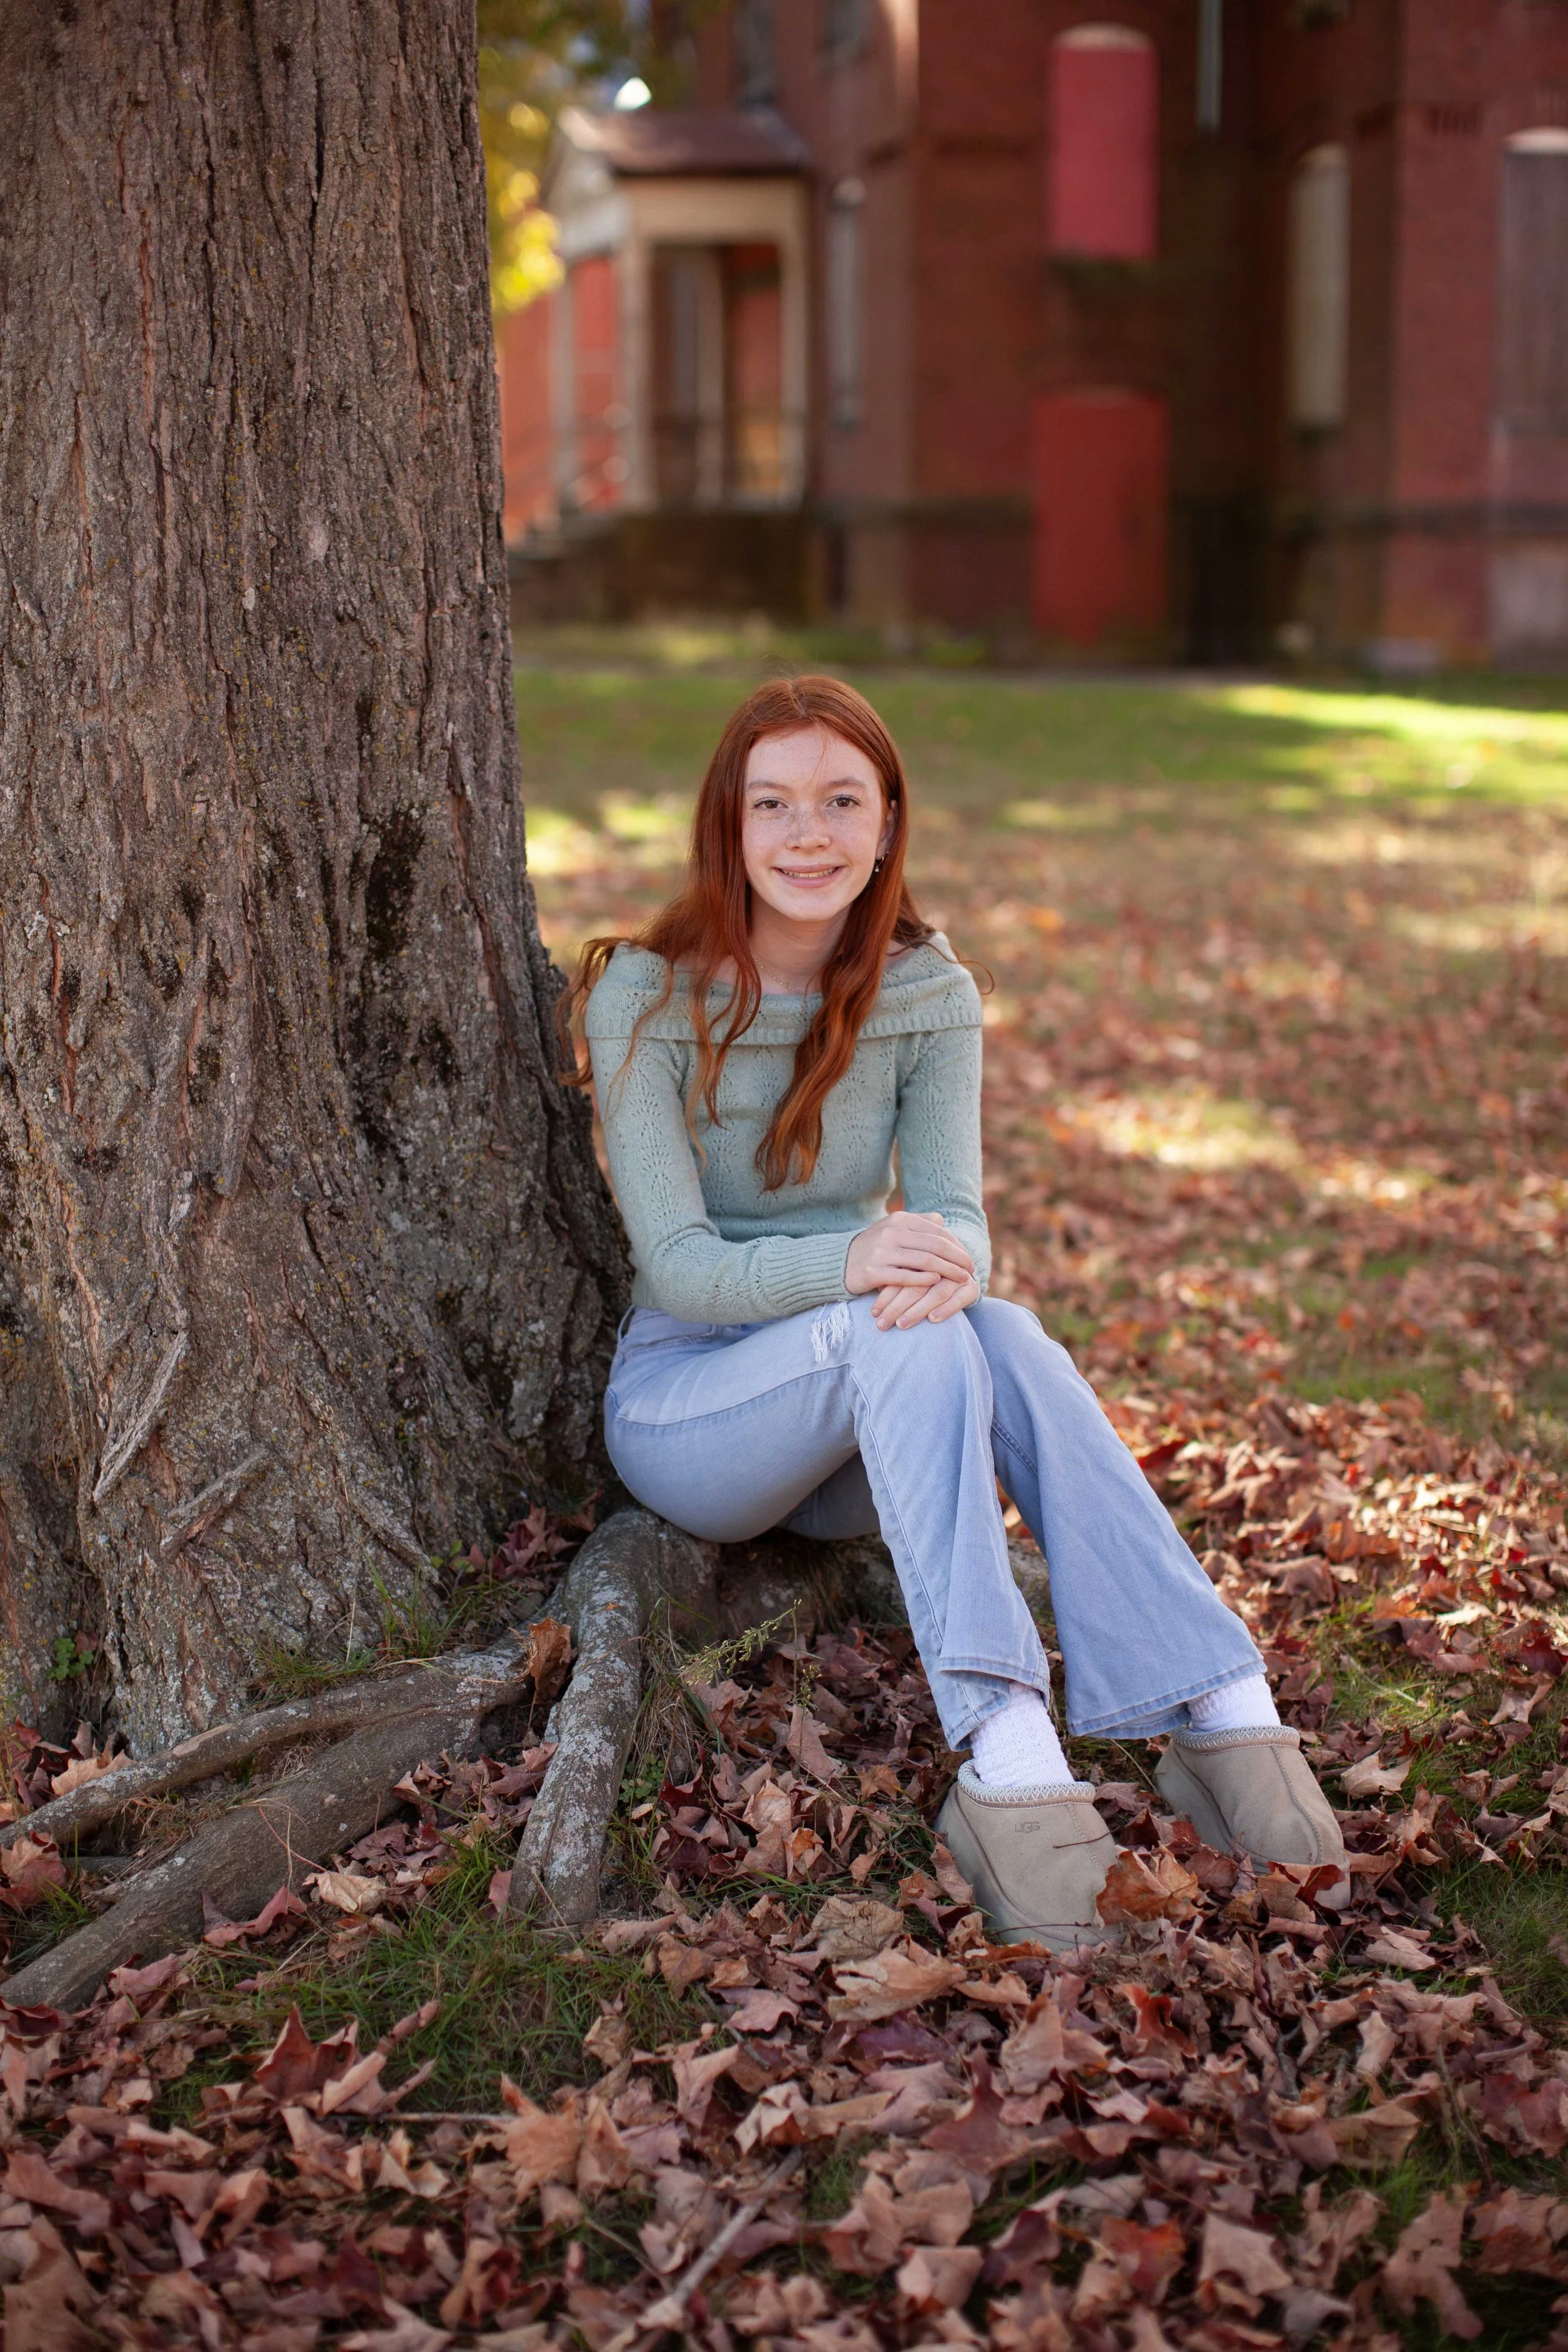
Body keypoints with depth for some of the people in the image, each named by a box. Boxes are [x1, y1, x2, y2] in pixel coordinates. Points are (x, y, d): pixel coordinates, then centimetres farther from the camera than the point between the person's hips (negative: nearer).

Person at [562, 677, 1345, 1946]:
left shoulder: (930, 994, 1)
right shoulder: (648, 998, -11)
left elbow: (953, 1207, -9)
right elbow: (677, 1266, -18)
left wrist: (951, 1259, -35)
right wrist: (851, 1263, -37)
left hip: (867, 1418, 3)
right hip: (681, 1399, -3)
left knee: (1002, 1331, -32)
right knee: (904, 1336, -36)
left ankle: (1224, 1711, -41)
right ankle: (1007, 1759, -50)